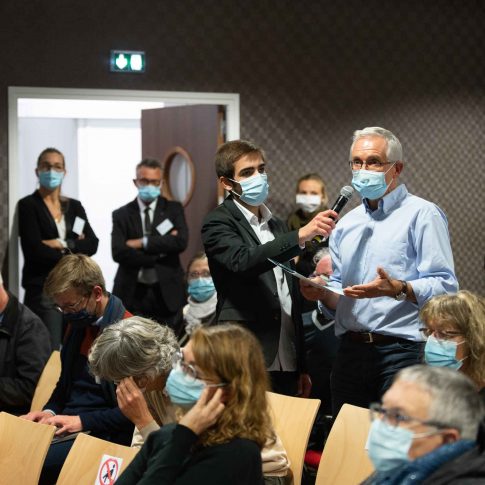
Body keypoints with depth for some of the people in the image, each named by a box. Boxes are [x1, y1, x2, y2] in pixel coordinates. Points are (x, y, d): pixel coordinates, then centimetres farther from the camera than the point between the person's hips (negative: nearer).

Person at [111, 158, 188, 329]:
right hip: (132, 294, 0)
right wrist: (161, 250, -12)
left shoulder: (173, 209, 7)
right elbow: (118, 253, -9)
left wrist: (143, 243, -13)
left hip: (166, 292, 0)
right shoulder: (122, 214, 5)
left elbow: (181, 242, -10)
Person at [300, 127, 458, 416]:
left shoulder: (422, 215, -3)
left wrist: (398, 289, -27)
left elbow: (445, 286, -13)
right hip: (351, 353, 6)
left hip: (402, 351, -6)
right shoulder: (347, 223, 19)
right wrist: (323, 294, 1)